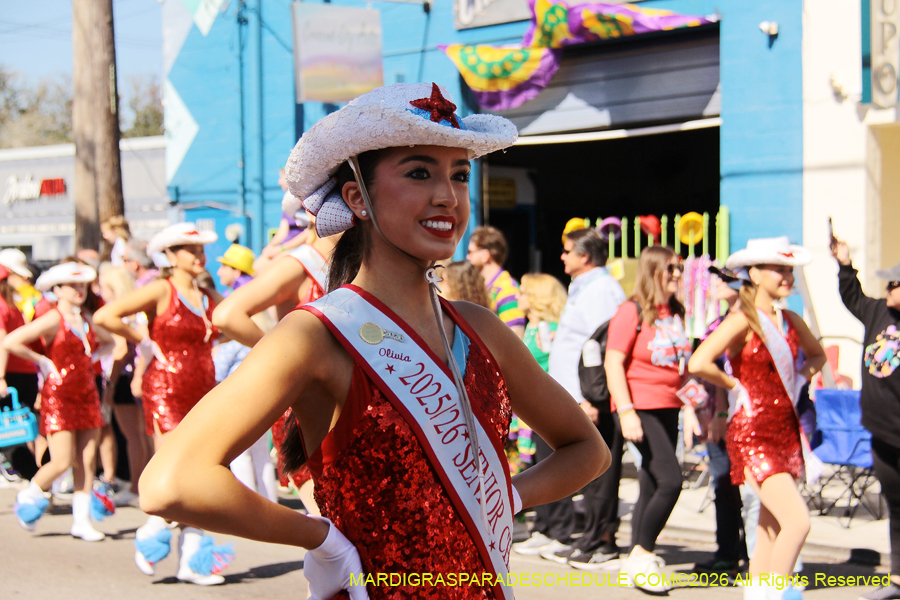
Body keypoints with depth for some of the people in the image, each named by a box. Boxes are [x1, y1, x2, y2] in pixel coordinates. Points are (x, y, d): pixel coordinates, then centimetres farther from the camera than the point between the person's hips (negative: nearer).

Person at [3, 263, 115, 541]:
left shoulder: (86, 319, 10)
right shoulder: (52, 320, -10)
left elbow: (108, 341, 31)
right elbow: (10, 342, -18)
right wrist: (42, 362, -11)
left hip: (86, 394, 6)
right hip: (58, 395, -6)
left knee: (87, 460, 1)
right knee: (62, 462, -9)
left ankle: (82, 520, 8)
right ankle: (27, 497, 18)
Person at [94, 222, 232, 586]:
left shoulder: (209, 298, 12)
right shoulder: (161, 290, -6)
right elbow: (104, 316, -14)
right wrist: (143, 343, -8)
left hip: (202, 392, 6)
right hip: (165, 393, -6)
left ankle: (192, 559, 10)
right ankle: (151, 535, 14)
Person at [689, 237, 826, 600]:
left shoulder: (790, 321, 9)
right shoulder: (743, 321, -13)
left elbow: (817, 355, 30)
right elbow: (698, 364, -26)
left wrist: (800, 376, 11)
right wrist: (736, 385, -12)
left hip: (786, 430, 7)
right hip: (752, 435, -7)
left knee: (772, 526, 11)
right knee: (798, 520, -17)